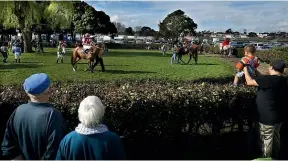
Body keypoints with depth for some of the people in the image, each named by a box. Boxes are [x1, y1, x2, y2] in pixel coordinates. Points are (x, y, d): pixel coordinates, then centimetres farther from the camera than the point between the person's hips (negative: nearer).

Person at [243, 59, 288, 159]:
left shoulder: (270, 79, -27)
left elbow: (249, 82, -21)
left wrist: (246, 69, -6)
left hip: (268, 117, -8)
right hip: (279, 115, 8)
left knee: (266, 139, 9)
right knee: (275, 136, 24)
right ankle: (275, 156, 42)